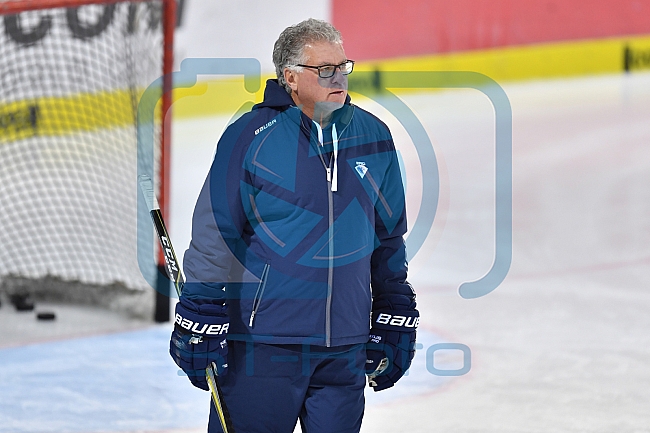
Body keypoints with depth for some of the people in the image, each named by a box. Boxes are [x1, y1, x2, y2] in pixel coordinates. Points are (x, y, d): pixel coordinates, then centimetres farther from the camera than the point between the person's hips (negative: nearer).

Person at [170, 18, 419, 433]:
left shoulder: (374, 138, 7)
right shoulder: (250, 138, -8)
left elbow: (389, 240, 16)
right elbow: (213, 238, -6)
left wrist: (395, 321, 15)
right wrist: (200, 326, -7)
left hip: (344, 350, 4)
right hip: (262, 344, -4)